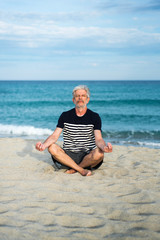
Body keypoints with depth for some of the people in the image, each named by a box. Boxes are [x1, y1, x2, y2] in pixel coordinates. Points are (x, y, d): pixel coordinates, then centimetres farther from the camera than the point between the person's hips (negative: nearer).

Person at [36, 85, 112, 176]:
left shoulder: (95, 117, 1)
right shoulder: (65, 116, 5)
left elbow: (98, 139, -9)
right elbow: (54, 136, -2)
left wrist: (104, 147, -35)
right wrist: (44, 145, -25)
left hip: (87, 156, -1)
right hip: (68, 155, 1)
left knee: (99, 153, -33)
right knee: (52, 148, -26)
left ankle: (74, 169, -11)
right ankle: (82, 170, -23)